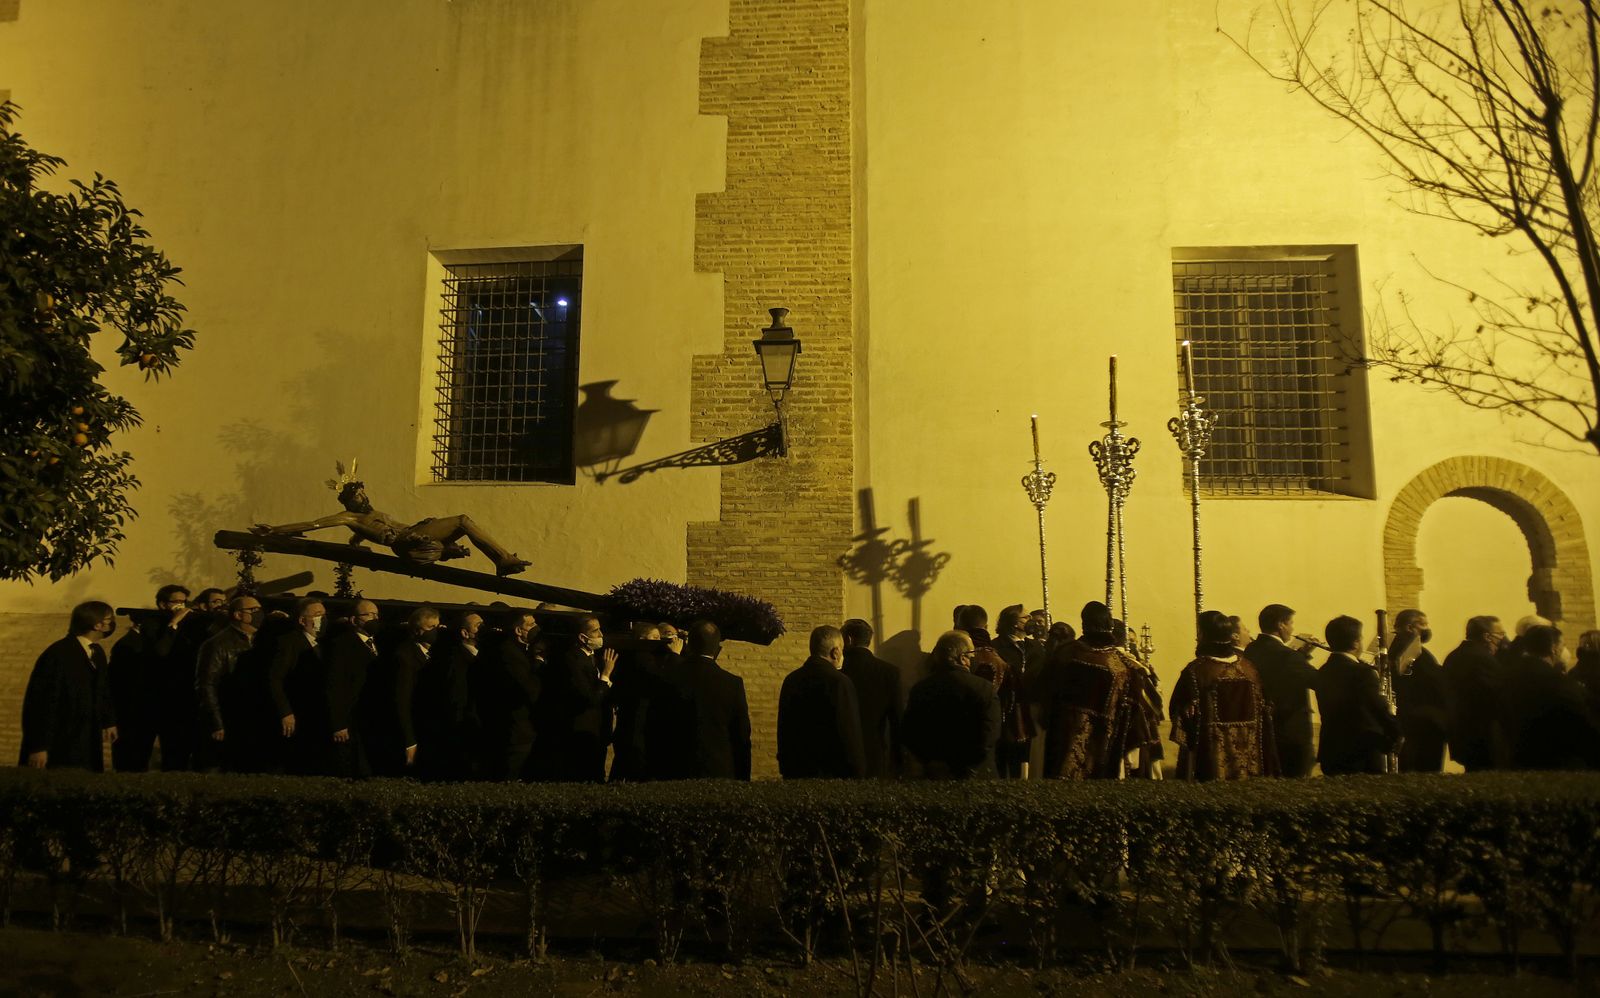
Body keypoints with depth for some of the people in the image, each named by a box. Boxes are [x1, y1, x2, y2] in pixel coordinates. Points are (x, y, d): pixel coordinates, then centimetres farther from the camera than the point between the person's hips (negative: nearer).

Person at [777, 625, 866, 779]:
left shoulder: (790, 679, 7)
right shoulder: (840, 682, -13)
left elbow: (782, 730, 13)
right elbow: (850, 734, -12)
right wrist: (857, 776, -5)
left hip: (794, 772, 6)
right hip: (830, 773, -6)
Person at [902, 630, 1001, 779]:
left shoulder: (919, 690, -1)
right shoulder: (984, 688, -13)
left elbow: (910, 738, 2)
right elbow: (987, 741, -16)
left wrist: (928, 762, 9)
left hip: (934, 774, 4)